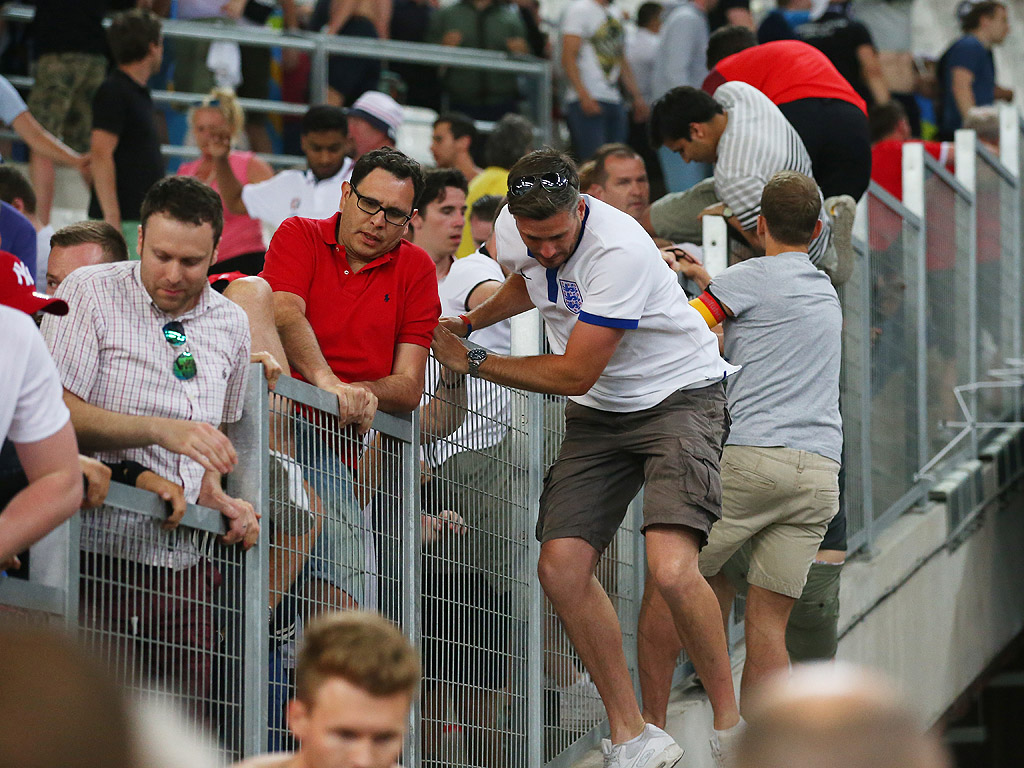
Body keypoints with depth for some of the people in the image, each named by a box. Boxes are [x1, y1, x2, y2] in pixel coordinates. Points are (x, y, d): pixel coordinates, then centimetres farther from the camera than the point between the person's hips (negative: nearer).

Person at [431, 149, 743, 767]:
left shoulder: (619, 251, -28)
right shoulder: (514, 231, -4)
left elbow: (575, 373, -22)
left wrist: (475, 363, -11)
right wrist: (471, 322, 12)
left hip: (680, 393, -7)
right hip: (598, 414, 7)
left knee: (671, 569, -26)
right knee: (561, 566, -9)